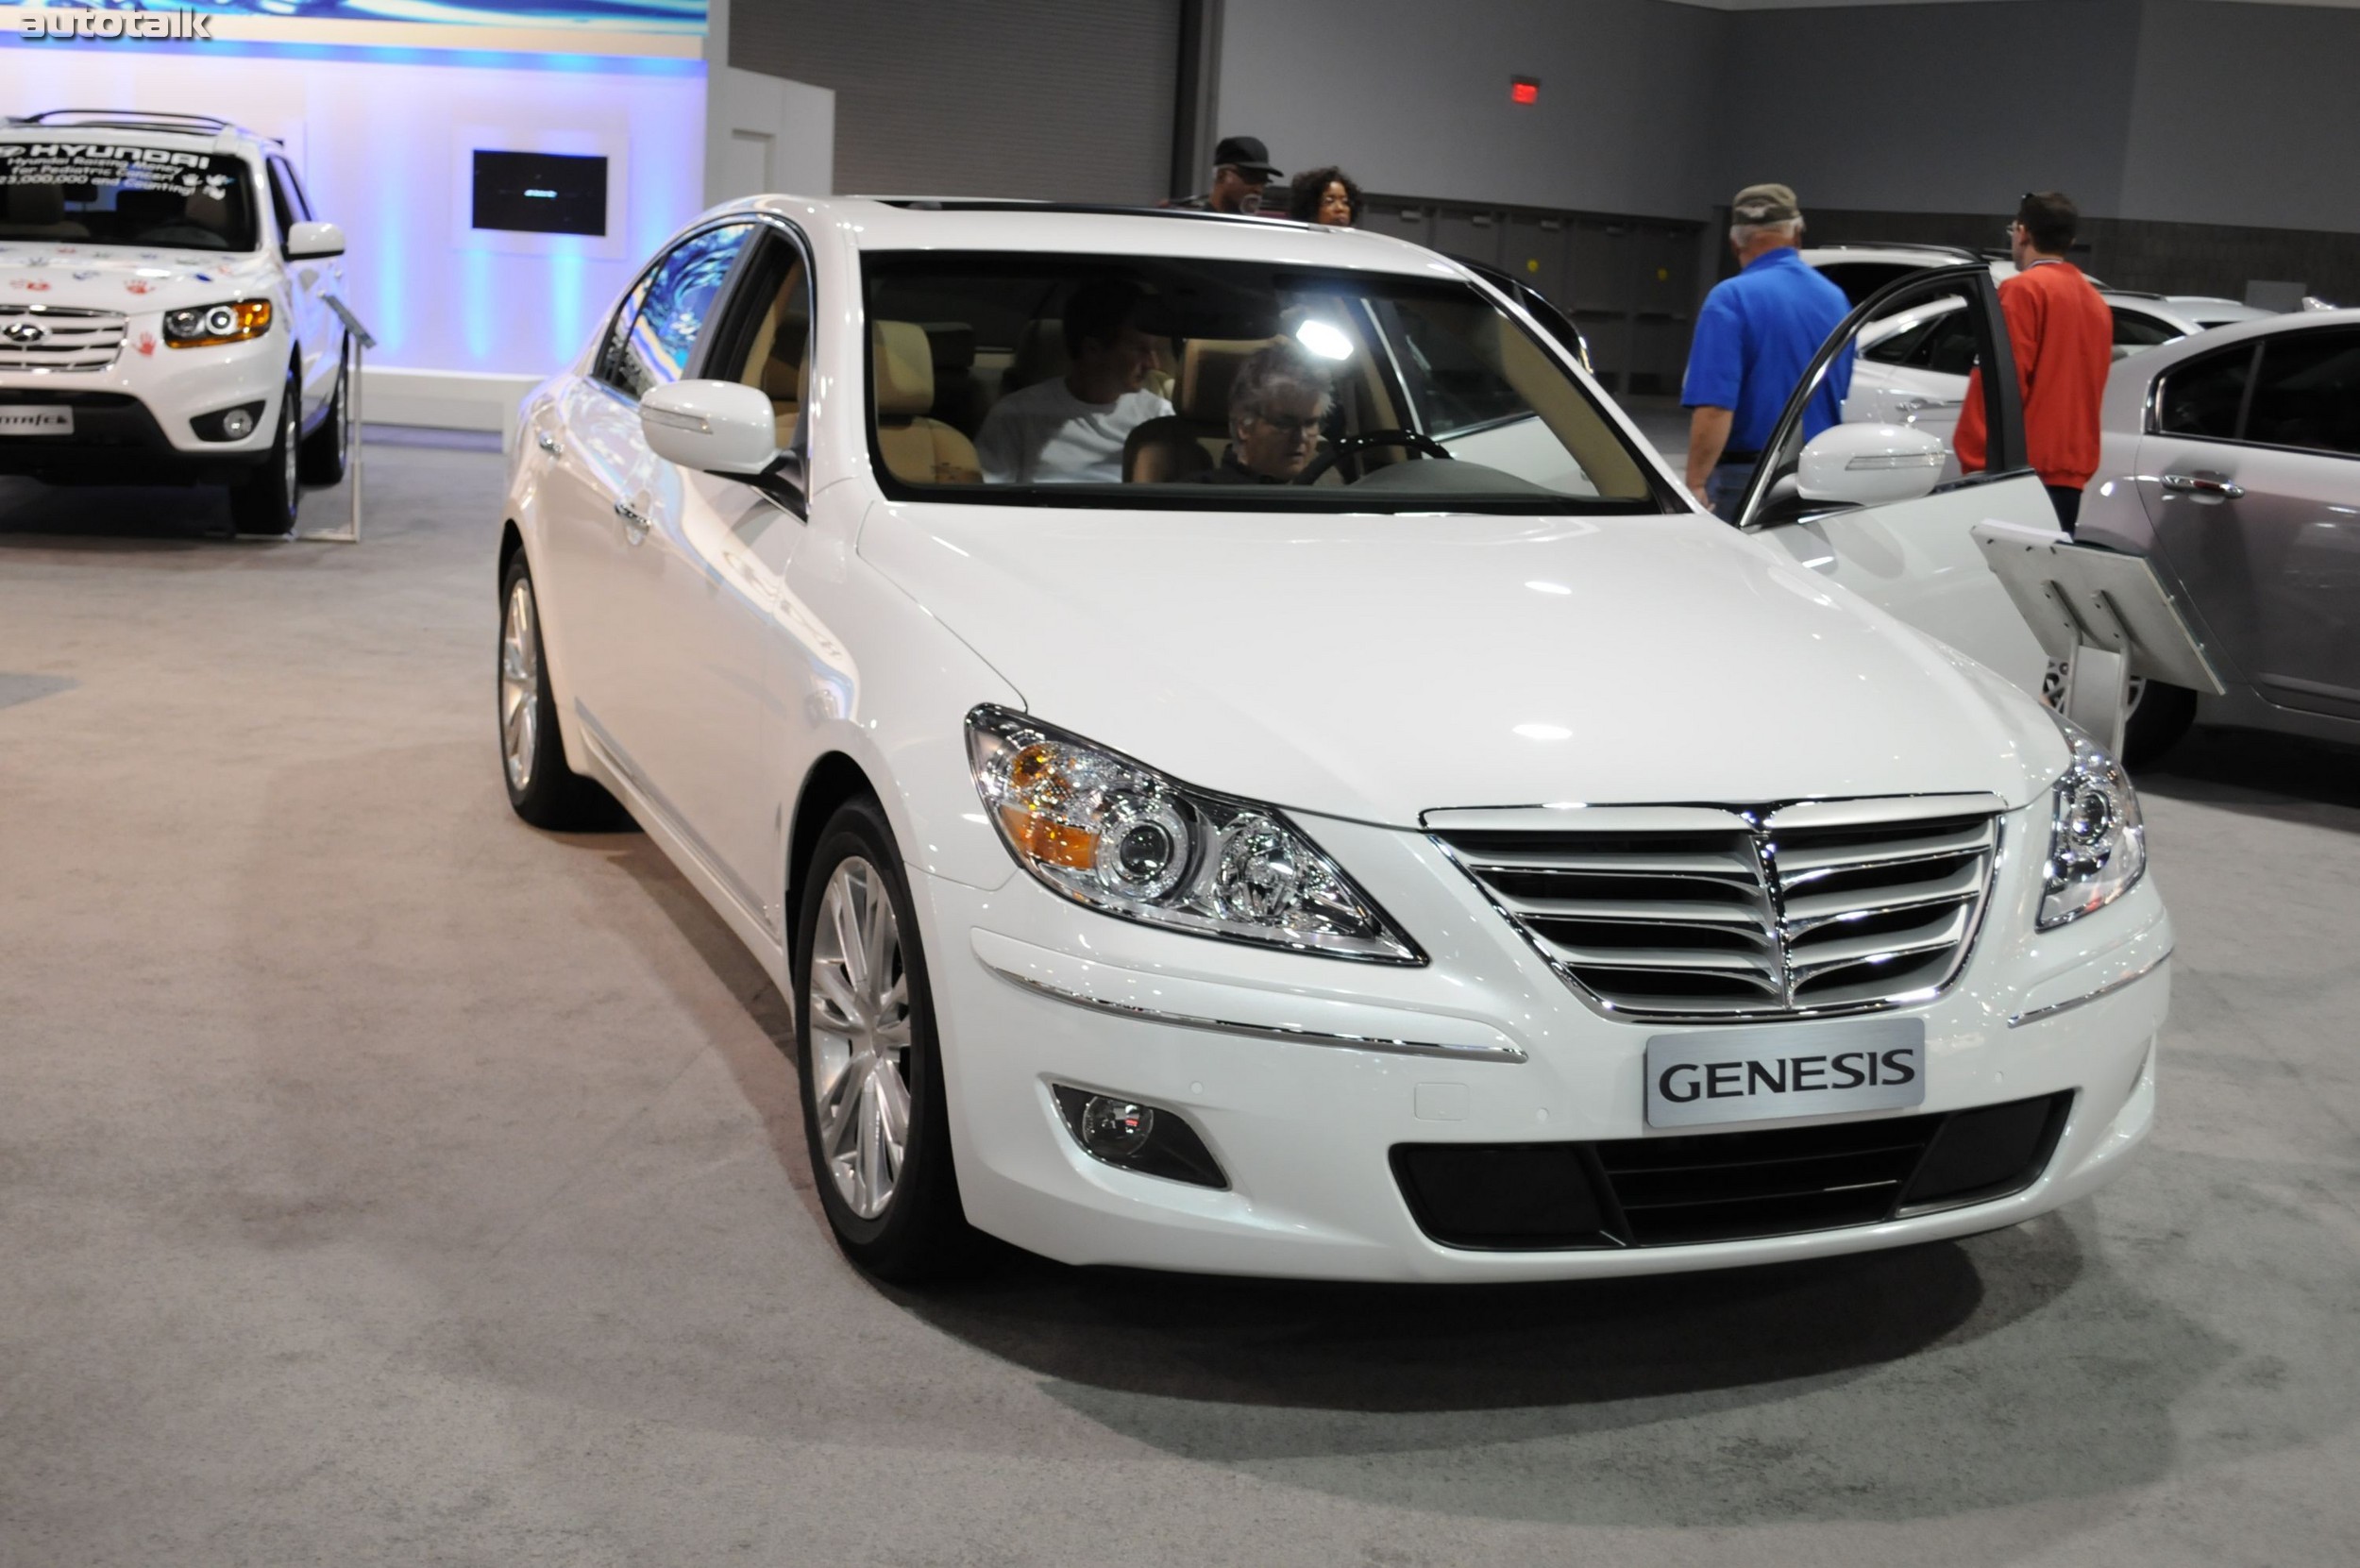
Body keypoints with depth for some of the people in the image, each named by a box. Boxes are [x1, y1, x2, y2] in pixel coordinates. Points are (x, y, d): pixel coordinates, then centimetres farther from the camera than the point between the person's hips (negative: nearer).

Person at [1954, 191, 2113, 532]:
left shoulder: (2023, 289, -6)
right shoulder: (2095, 300, 19)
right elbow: (2088, 386, 21)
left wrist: (1975, 458, -13)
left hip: (2024, 465, -8)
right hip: (2073, 466, 8)